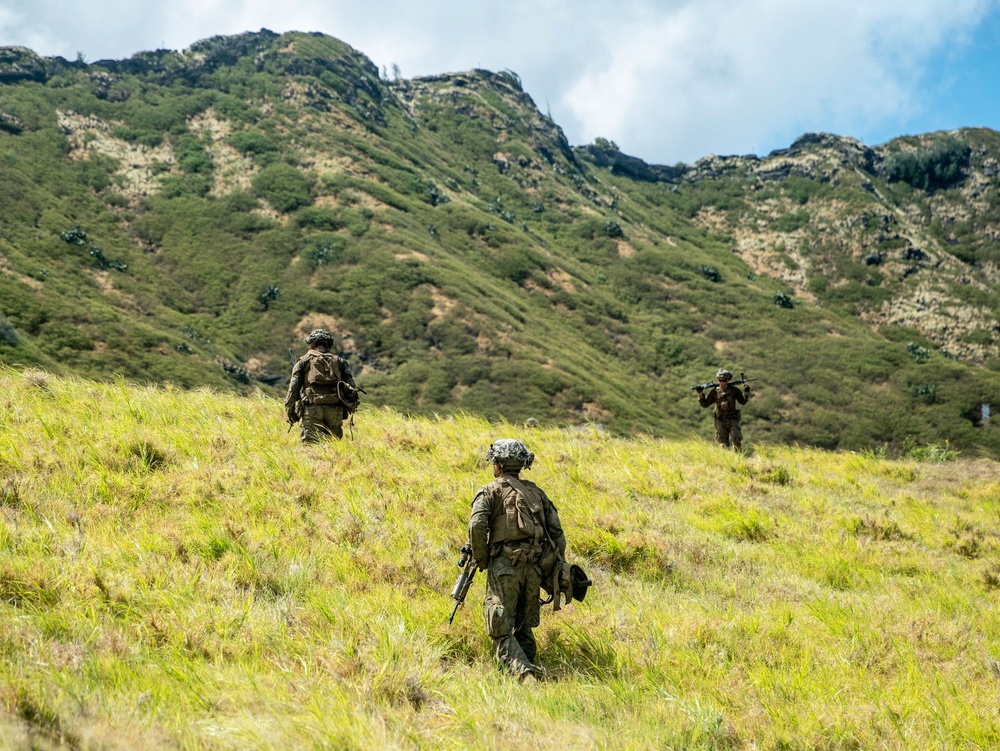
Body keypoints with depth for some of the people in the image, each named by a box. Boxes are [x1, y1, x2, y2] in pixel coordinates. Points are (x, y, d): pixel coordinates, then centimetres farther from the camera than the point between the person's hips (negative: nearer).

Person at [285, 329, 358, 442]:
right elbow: (351, 386, 9)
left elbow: (294, 386, 2)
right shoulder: (339, 361, 18)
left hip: (312, 408, -2)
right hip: (335, 410, 2)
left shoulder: (303, 361, 12)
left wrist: (290, 411, 4)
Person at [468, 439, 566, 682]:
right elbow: (557, 532, 11)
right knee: (524, 630, 19)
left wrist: (482, 561, -1)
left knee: (502, 633, -6)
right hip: (533, 568, 5)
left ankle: (525, 675, -25)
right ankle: (529, 667, 12)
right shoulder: (537, 492, 18)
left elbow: (477, 526, -14)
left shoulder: (490, 491, 4)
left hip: (504, 566, -5)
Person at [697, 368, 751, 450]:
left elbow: (743, 401, 9)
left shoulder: (734, 390, 2)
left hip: (733, 420, -1)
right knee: (723, 444, 1)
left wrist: (746, 392, -8)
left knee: (736, 441, -12)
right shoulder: (714, 392, 4)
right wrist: (700, 393, -6)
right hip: (720, 421, 1)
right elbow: (705, 404, 7)